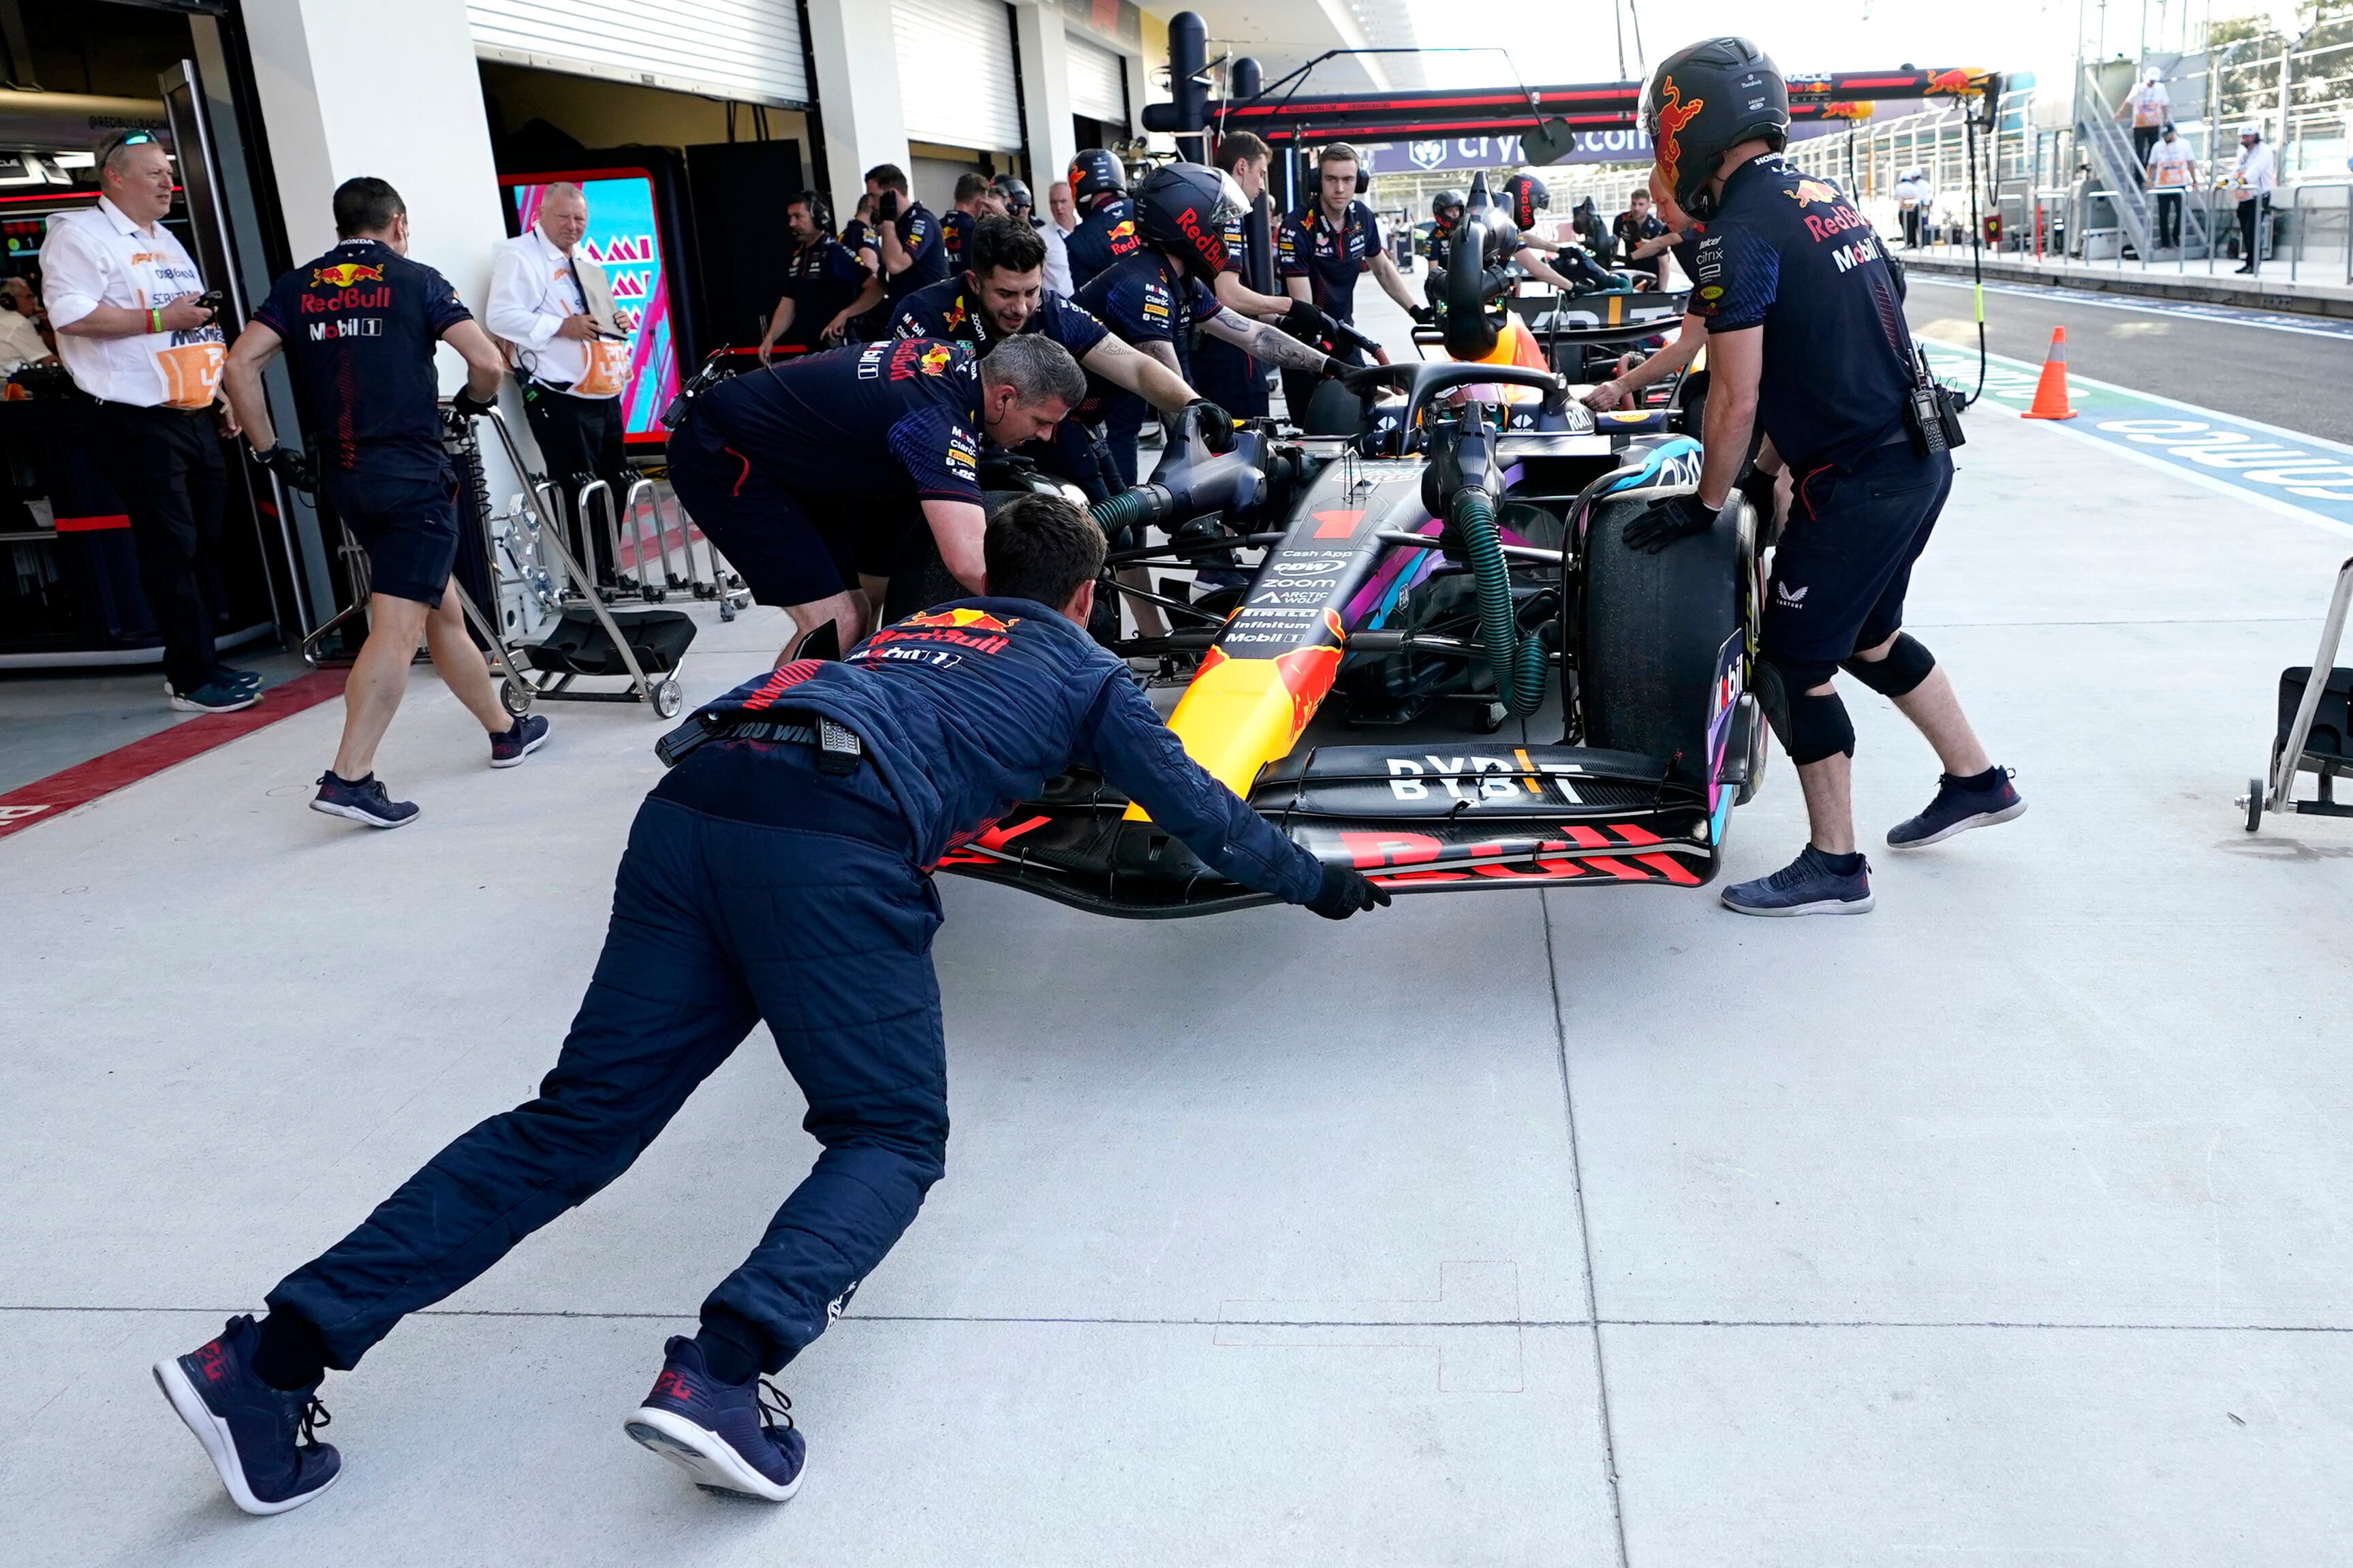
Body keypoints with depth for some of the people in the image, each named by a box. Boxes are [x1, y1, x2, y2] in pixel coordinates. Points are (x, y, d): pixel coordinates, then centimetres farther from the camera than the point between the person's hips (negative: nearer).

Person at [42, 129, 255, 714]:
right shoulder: (80, 234, -6)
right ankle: (192, 680, -3)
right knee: (170, 546, -8)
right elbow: (70, 315, -19)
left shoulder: (165, 241, 21)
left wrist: (219, 399, 21)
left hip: (194, 418, 9)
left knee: (207, 540, 9)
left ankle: (195, 662, 20)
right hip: (139, 421, -8)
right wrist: (161, 319, -17)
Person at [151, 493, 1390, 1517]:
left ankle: (271, 1357, 0)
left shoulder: (917, 628, 38)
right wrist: (1318, 883, 44)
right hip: (833, 839, -6)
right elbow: (1197, 812, 28)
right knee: (890, 1136, 4)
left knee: (578, 1120, 6)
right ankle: (723, 1370, -22)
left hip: (691, 804, 6)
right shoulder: (1085, 670, 25)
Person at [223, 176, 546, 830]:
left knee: (442, 609, 18)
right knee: (396, 629, -9)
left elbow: (240, 366, 0)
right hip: (414, 475, -6)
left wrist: (271, 452, 6)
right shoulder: (417, 281, 0)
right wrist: (473, 401, 12)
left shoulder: (298, 286, 11)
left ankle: (505, 731, 31)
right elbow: (489, 362, -9)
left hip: (343, 478, 6)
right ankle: (349, 777, -17)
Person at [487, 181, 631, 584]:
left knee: (616, 486, 12)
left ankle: (609, 574, 23)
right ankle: (591, 582, 0)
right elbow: (499, 316, -18)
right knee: (579, 493, -8)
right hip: (560, 400, -9)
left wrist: (617, 322, 11)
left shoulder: (586, 264, 21)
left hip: (606, 396, 9)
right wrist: (560, 327, -24)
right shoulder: (519, 257, -6)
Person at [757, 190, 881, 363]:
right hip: (807, 348, 8)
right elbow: (788, 304, 16)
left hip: (839, 348, -8)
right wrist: (769, 339, 2)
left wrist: (844, 315, -26)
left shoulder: (837, 253, -11)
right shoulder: (795, 258, 14)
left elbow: (876, 288, -19)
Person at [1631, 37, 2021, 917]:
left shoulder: (1739, 233, -15)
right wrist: (1767, 468, 23)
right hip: (1920, 457, 9)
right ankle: (1976, 781, 37)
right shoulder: (1824, 201, 13)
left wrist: (1704, 504, -4)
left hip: (1856, 482, -9)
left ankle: (1834, 867, 10)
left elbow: (1735, 395, -16)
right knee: (1867, 636, 25)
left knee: (1794, 664, 1)